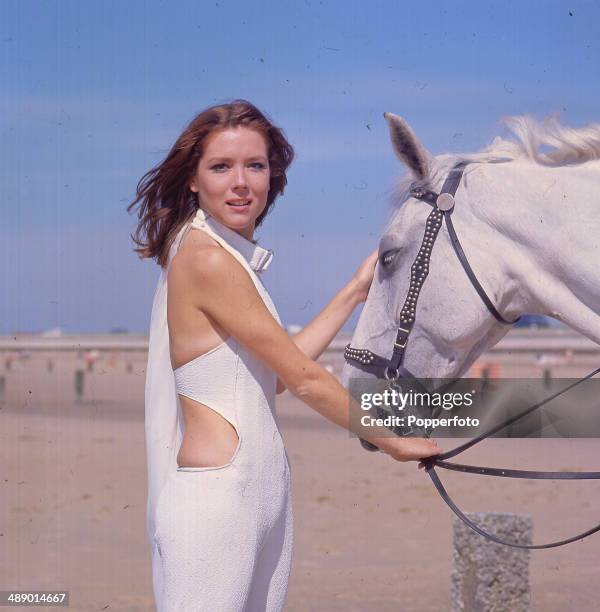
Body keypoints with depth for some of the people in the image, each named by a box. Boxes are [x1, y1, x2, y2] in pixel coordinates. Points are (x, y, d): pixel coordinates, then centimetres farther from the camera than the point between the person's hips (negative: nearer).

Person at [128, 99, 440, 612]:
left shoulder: (235, 258, 14)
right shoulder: (205, 258, -14)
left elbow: (279, 372, 13)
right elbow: (302, 377, -10)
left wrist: (355, 292, 18)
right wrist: (391, 441, 1)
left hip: (265, 490, 9)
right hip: (216, 494, -9)